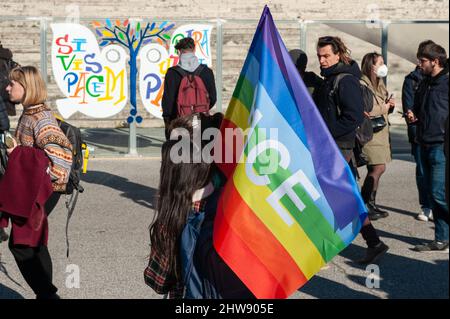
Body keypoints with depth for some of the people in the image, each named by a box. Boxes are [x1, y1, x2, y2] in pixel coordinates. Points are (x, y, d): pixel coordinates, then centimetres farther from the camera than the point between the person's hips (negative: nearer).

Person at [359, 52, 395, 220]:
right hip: (370, 132, -9)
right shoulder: (362, 85, -13)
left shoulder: (380, 84, 18)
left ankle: (371, 203, 16)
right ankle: (363, 205, -7)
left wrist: (389, 105, 5)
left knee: (376, 169, 8)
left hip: (381, 131, 9)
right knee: (378, 168, -14)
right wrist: (383, 108, -13)